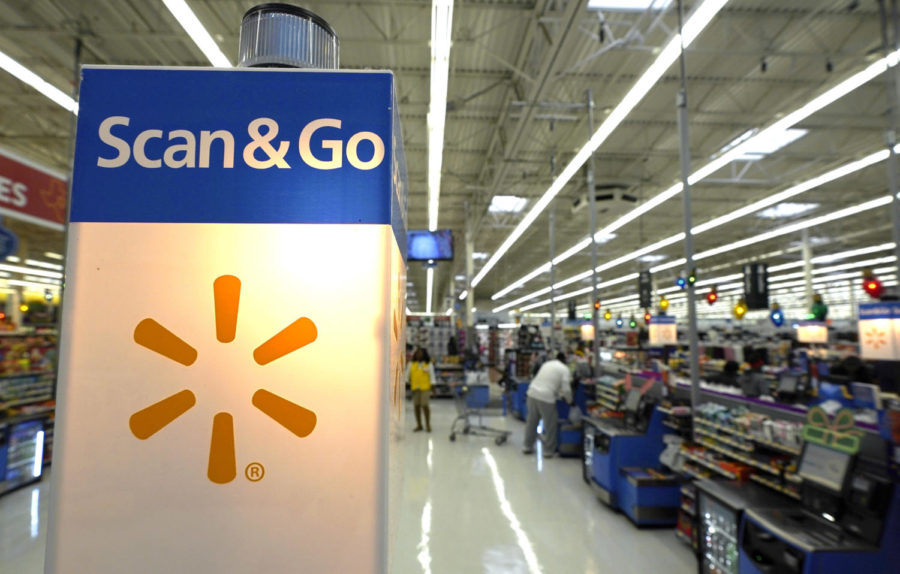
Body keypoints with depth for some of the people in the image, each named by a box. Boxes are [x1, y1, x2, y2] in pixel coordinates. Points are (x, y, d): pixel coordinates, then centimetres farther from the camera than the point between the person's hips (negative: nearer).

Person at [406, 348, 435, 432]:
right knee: (416, 406, 5)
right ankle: (419, 425, 18)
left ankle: (428, 424, 8)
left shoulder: (429, 364, 4)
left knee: (424, 405, -7)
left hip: (425, 388, -3)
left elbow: (432, 376, 3)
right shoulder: (411, 364, 9)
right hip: (415, 388, 3)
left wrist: (433, 387, -3)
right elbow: (407, 375, 12)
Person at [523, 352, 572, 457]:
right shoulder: (564, 369, 3)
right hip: (546, 397, -6)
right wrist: (569, 400, 16)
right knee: (550, 425, 10)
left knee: (531, 421, 18)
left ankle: (528, 447, 29)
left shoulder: (546, 364, 21)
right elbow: (566, 388, -4)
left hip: (532, 393, 6)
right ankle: (548, 451, 18)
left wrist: (558, 393, 37)